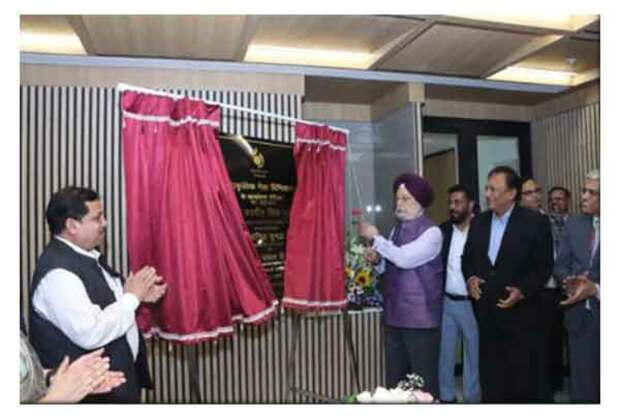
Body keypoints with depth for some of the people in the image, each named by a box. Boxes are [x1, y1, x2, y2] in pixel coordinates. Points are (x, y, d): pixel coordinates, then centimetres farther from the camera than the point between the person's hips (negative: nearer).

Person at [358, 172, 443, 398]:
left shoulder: (431, 231, -11)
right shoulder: (397, 228, 11)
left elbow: (405, 259, -24)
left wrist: (375, 238, -15)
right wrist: (377, 260, -4)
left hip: (420, 319, -7)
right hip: (394, 316, 7)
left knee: (423, 382, 5)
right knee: (394, 380, 15)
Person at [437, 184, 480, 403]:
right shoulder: (442, 230, 4)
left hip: (471, 302, -3)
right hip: (445, 301, 4)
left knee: (473, 353, 11)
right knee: (443, 352, 11)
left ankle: (472, 397, 26)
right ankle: (446, 396, 25)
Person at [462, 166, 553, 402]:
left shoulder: (535, 222, -6)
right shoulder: (478, 222, 8)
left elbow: (544, 266, -7)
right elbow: (467, 258, 15)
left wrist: (522, 291, -19)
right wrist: (470, 278, -4)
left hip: (517, 312, -4)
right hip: (486, 310, 4)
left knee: (521, 372, 7)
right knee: (490, 372, 13)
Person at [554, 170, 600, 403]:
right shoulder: (574, 224, 5)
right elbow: (560, 265, 7)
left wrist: (595, 289, -22)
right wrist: (571, 281, -11)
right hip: (580, 314, 3)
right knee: (581, 385, 14)